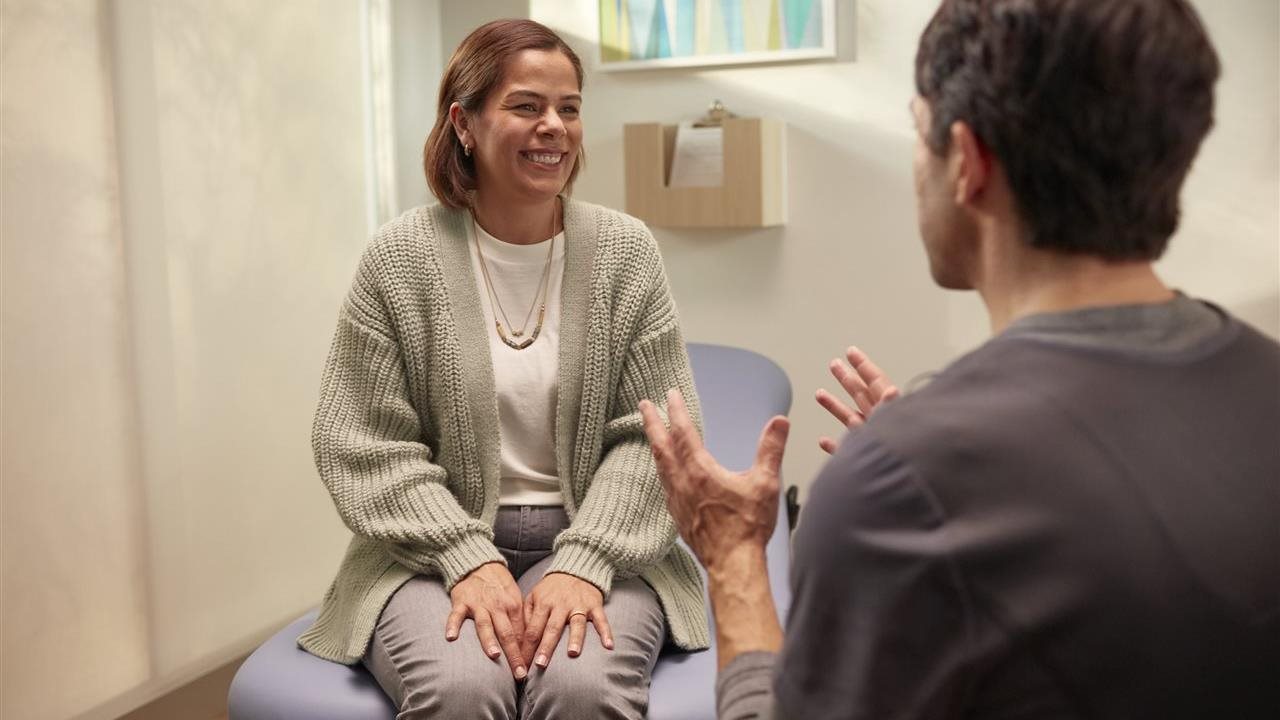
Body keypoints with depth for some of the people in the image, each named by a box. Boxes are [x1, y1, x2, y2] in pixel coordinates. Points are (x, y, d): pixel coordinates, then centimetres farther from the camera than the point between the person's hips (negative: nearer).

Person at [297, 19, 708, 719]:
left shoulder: (626, 250, 1)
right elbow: (364, 444, -3)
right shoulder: (398, 258, -2)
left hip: (595, 542, 1)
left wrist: (584, 562, -15)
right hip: (439, 547, 0)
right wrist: (470, 560, -14)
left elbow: (651, 435, -2)